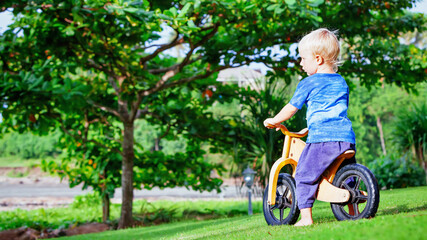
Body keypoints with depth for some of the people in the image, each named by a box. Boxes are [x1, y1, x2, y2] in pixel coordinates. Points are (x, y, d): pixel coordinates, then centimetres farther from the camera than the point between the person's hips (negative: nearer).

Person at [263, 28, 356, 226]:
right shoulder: (341, 82, 21)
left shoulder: (308, 83, 2)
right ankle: (352, 211, 20)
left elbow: (291, 108, 9)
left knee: (303, 176, 0)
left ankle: (306, 216, -7)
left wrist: (274, 121, 27)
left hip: (321, 139, -6)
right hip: (347, 138, 7)